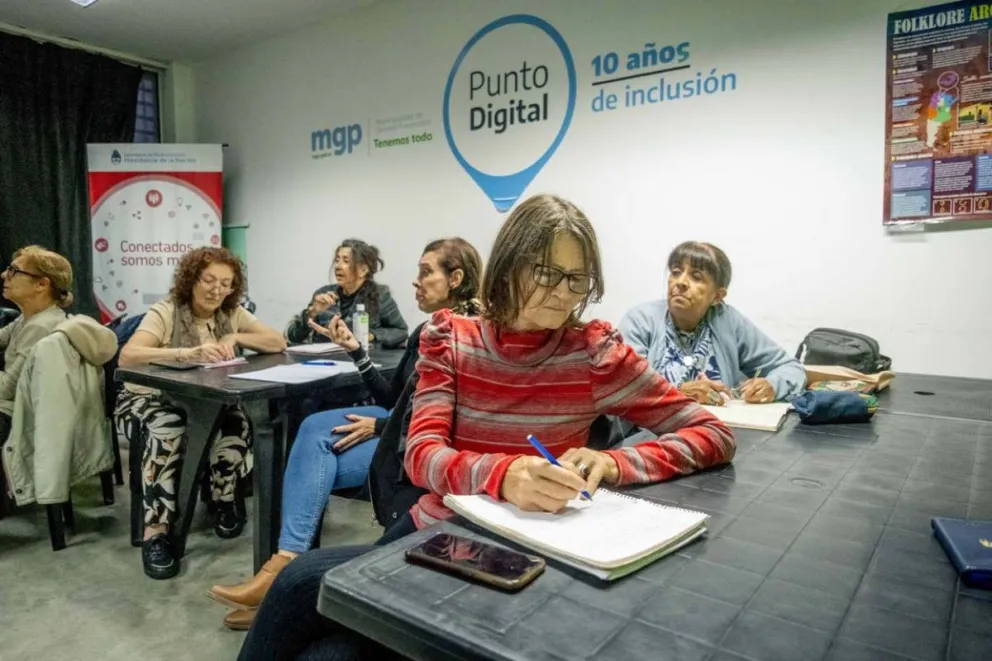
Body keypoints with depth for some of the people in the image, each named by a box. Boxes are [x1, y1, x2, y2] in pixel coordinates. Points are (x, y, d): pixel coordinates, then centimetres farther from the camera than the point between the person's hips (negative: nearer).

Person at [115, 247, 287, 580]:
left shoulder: (233, 313, -1)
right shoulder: (164, 313, -15)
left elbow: (278, 342, -6)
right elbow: (127, 356, -31)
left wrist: (236, 338, -22)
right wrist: (188, 353, -45)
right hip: (149, 400, -3)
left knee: (236, 422, -26)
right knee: (168, 430, -35)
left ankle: (224, 501, -2)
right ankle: (155, 533, -27)